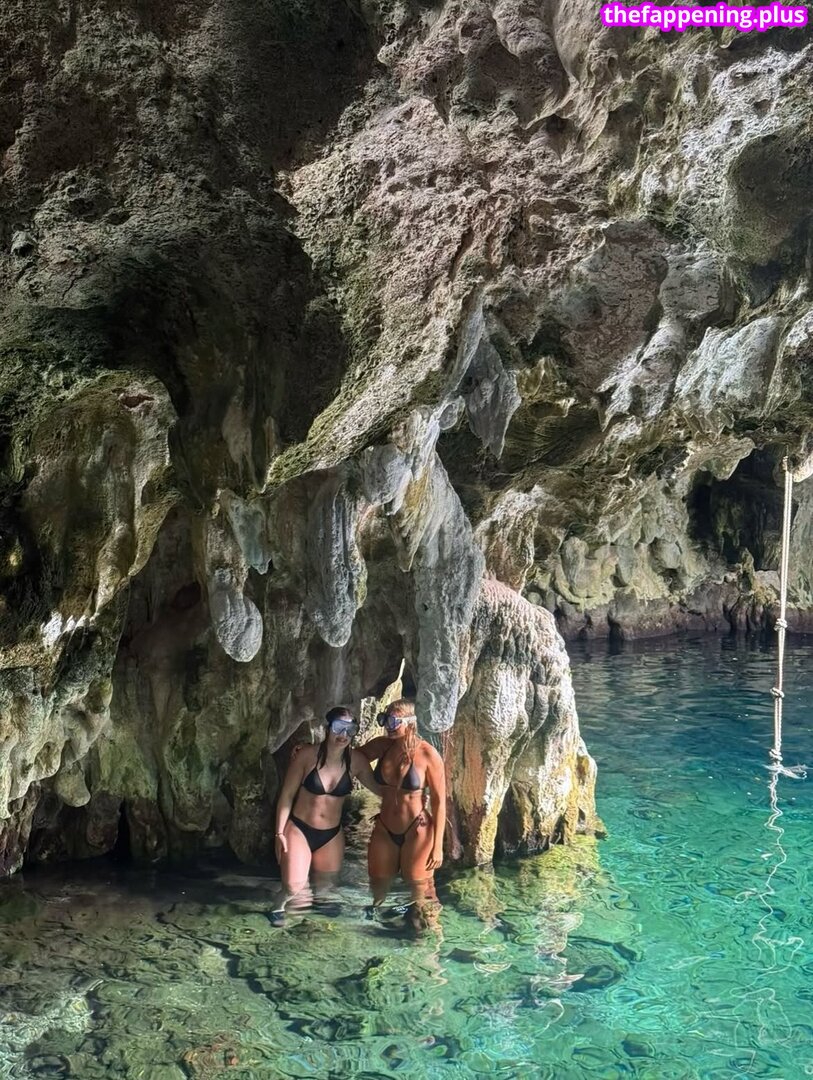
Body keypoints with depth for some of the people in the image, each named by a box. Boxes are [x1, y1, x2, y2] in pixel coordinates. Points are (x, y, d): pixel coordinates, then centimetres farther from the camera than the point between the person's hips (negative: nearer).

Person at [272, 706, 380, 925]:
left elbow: (379, 788, -1)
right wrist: (280, 833, -10)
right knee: (294, 886, -12)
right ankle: (280, 906, 22)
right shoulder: (308, 755, -17)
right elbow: (287, 795, -9)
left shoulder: (356, 761, -10)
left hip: (332, 835, 3)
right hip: (299, 829, -3)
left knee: (324, 887, 14)